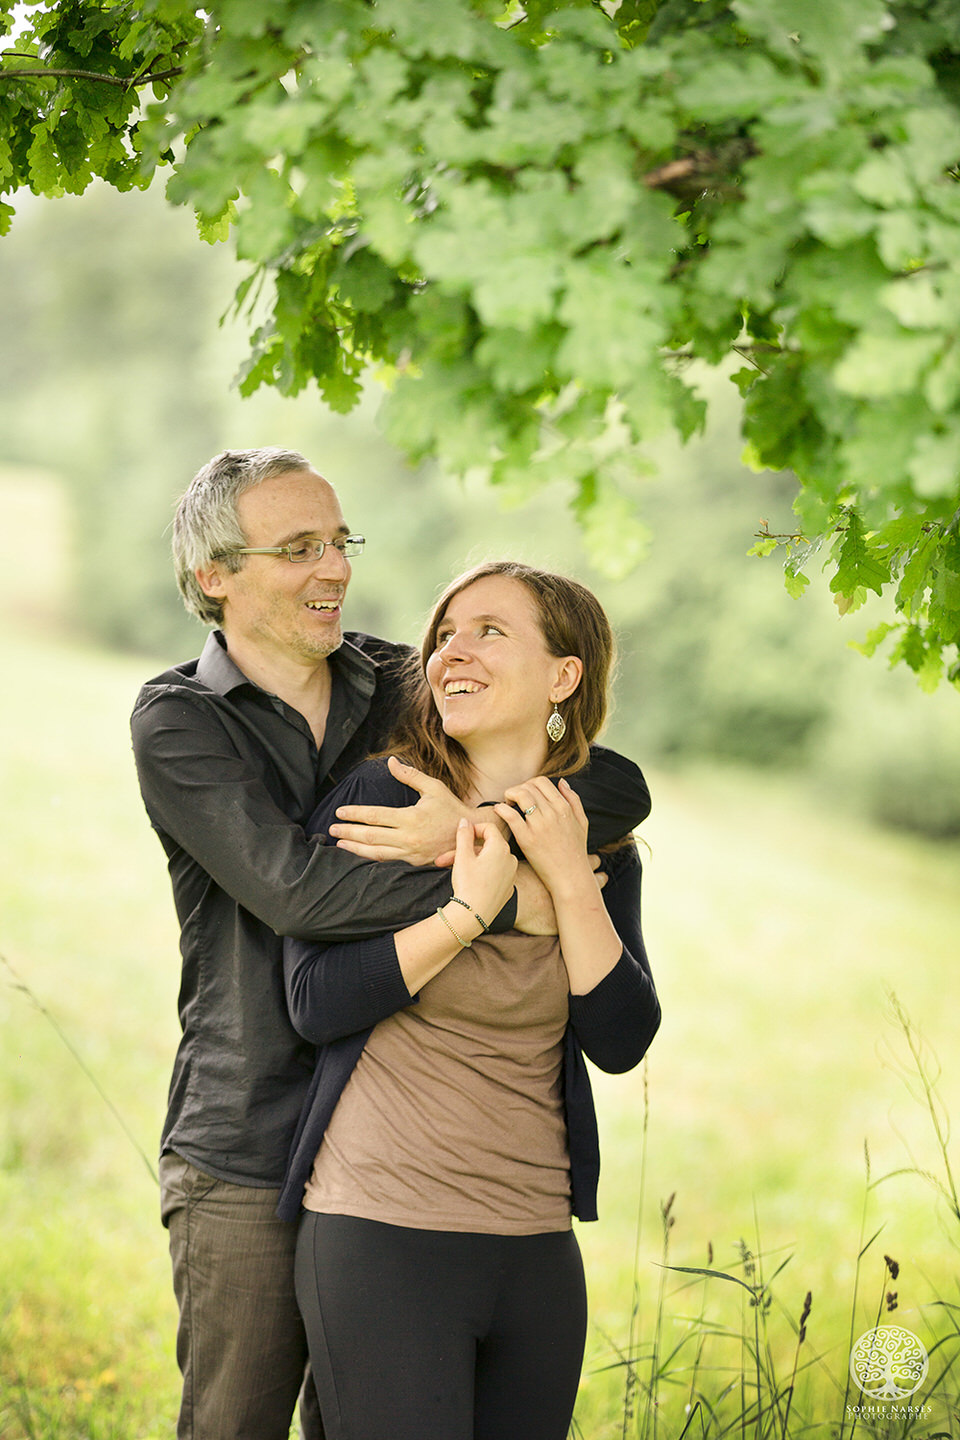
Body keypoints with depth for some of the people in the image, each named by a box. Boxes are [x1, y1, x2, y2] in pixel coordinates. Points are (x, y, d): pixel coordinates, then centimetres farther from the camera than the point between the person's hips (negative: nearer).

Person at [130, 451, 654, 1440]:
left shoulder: (402, 690, 6)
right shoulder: (176, 723, -4)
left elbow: (619, 790, -2)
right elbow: (297, 888, -21)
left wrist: (477, 830, -22)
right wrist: (518, 901, -22)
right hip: (247, 1160, -4)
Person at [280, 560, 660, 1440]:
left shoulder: (600, 847, 7)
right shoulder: (378, 800, -4)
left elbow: (622, 1043, -2)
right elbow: (316, 1002, -11)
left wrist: (569, 880, -10)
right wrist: (469, 910, -17)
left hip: (536, 1245, 4)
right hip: (381, 1234, -4)